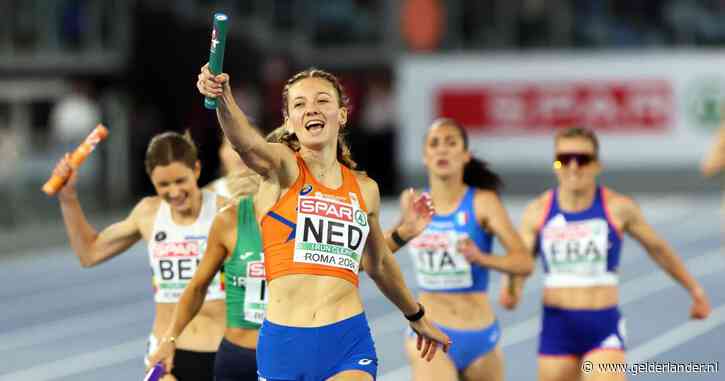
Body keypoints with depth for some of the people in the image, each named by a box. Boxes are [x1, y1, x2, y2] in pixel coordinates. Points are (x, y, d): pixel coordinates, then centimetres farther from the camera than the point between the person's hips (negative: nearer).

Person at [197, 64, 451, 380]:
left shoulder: (365, 190, 11)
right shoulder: (282, 169, 0)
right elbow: (245, 141, -24)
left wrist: (417, 318, 42)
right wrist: (223, 97, -45)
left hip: (347, 343, 1)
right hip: (283, 343, -1)